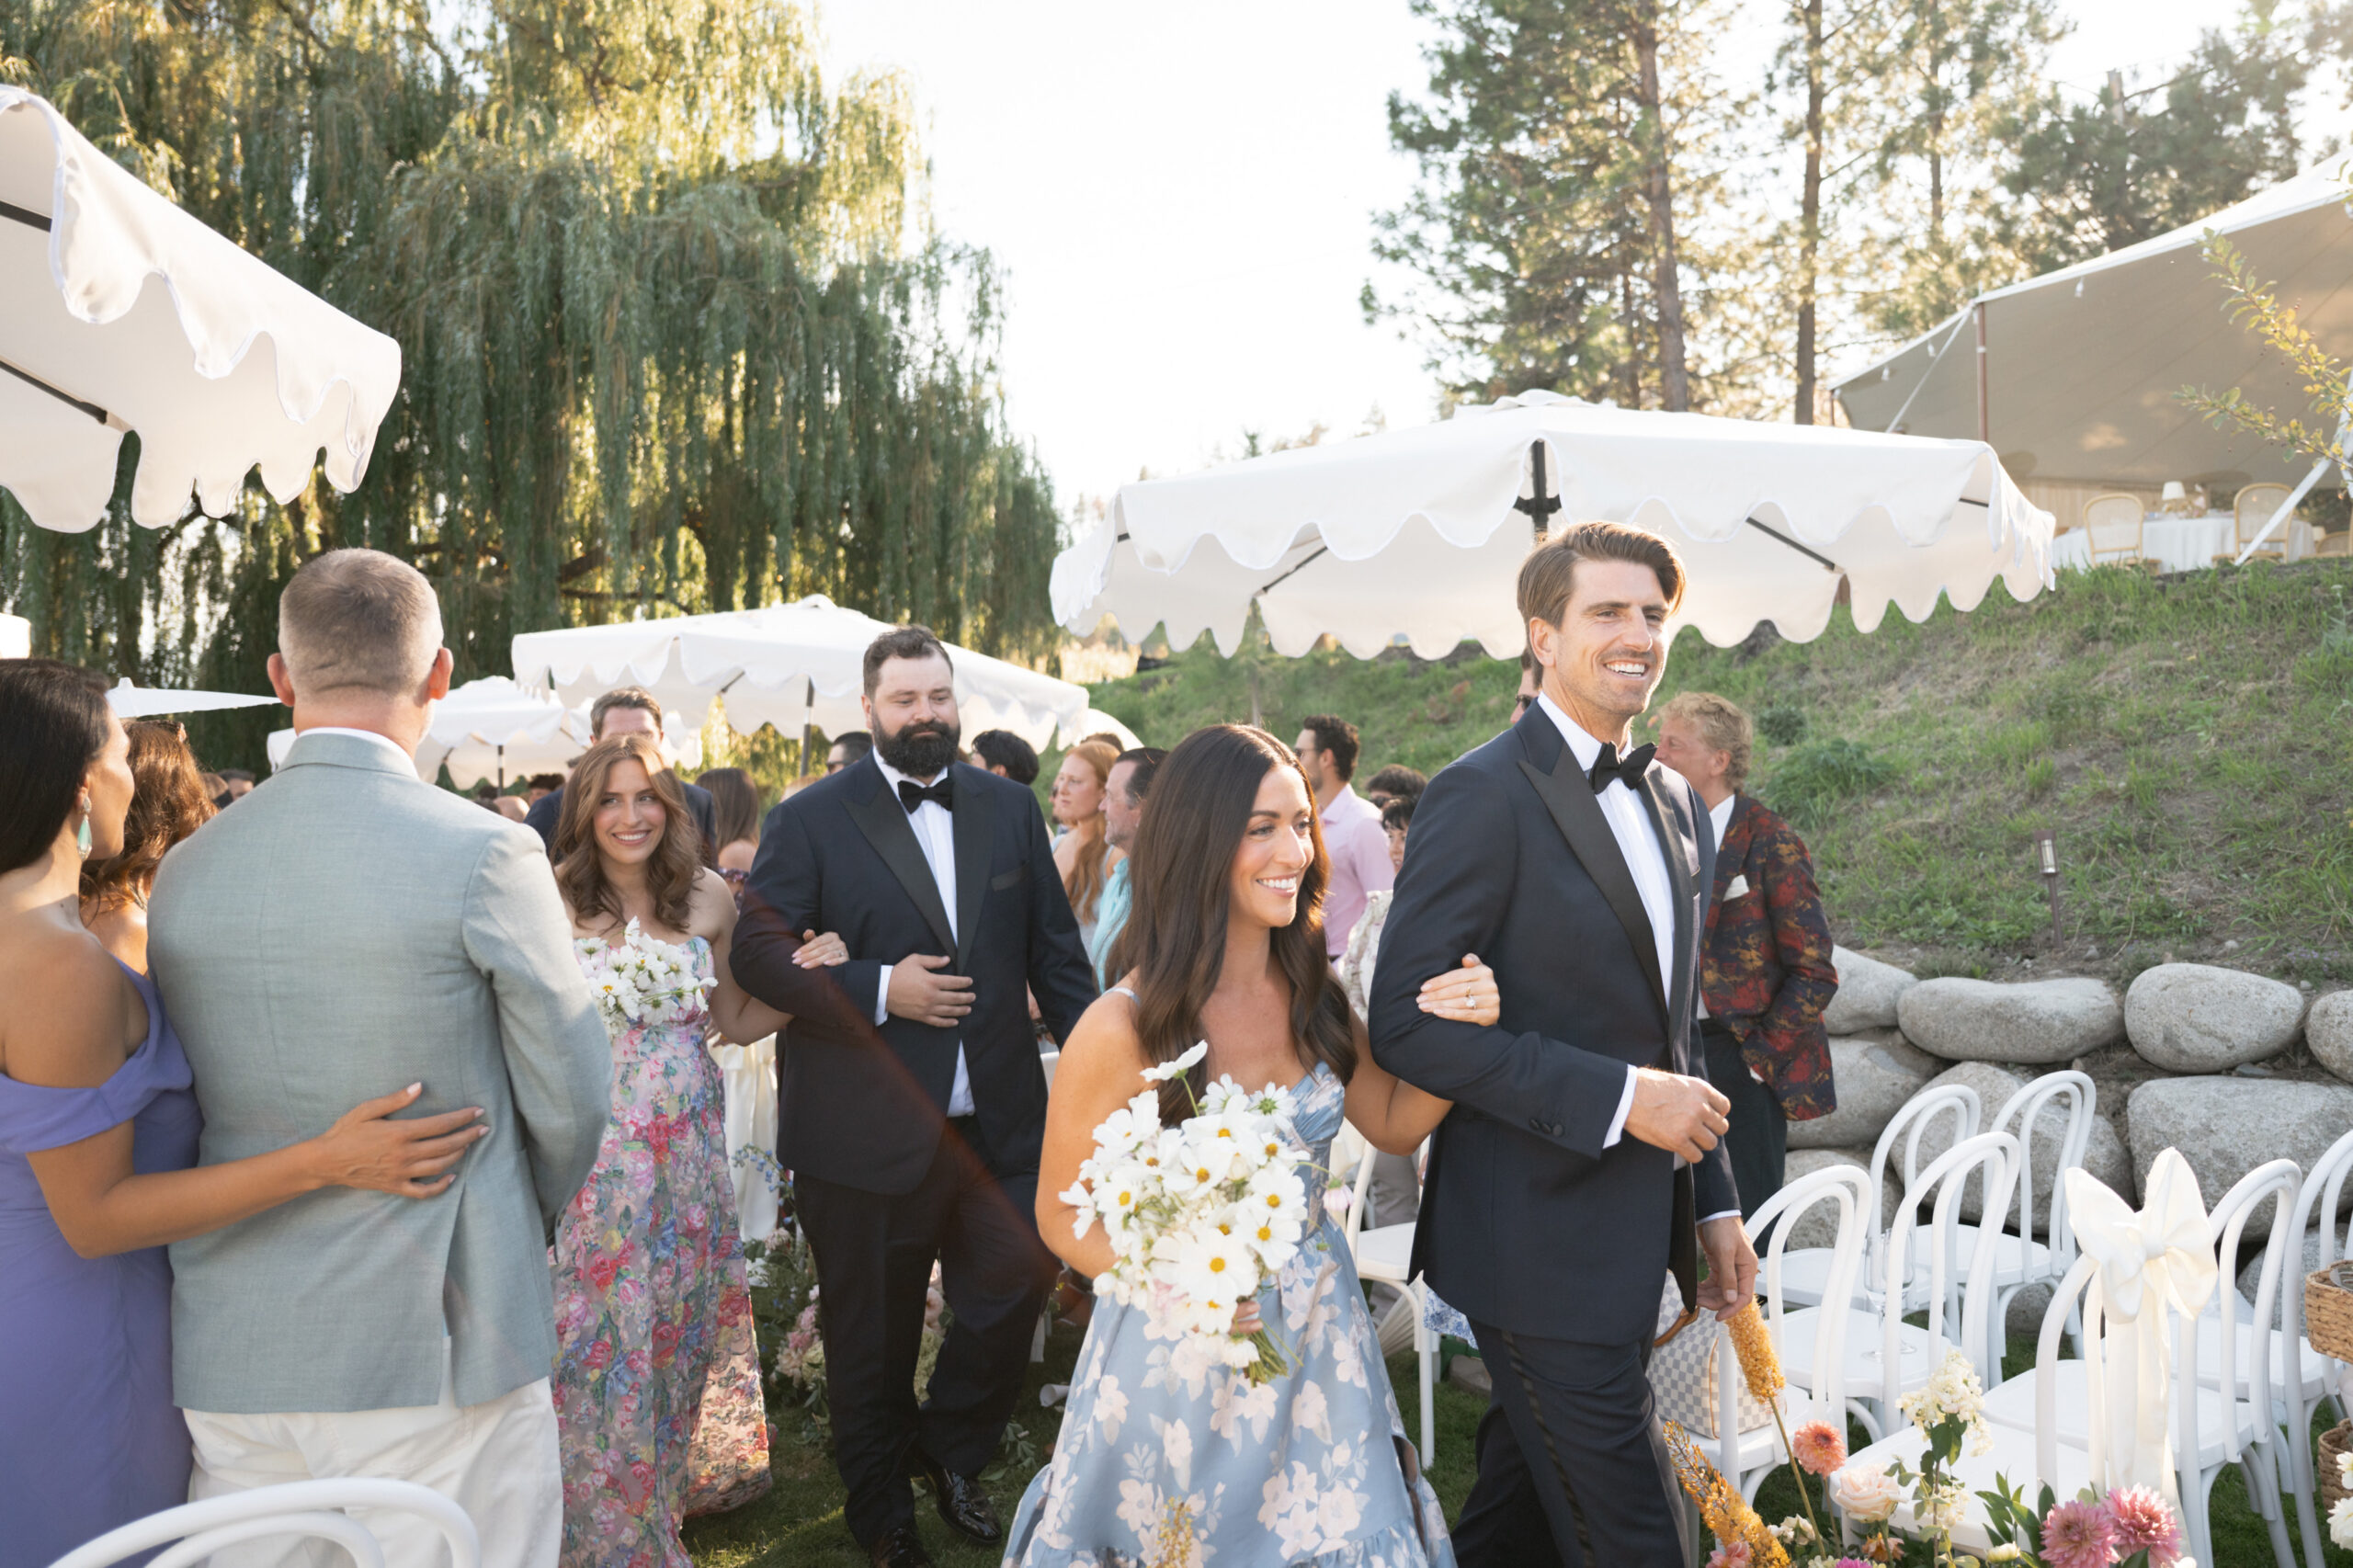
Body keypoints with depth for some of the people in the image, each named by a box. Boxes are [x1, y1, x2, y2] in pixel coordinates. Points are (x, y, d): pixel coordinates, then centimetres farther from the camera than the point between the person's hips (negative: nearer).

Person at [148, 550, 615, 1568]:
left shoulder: (182, 872, 1)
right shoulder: (484, 854, -14)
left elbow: (192, 1102, 9)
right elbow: (569, 1101, -8)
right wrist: (530, 1223, 12)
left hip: (227, 1361, 5)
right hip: (433, 1349, -5)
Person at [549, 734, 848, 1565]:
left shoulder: (709, 896, 1)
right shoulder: (553, 901, -7)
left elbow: (738, 1022, 9)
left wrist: (807, 974, -4)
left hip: (689, 1143, 3)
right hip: (592, 1145, -3)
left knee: (685, 1316, 15)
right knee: (603, 1328, 7)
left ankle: (681, 1478, 40)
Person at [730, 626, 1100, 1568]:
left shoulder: (1010, 809, 8)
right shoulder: (811, 819, -4)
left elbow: (1055, 950, 10)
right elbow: (756, 953, -9)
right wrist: (878, 990, -19)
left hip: (1000, 1126, 3)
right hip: (866, 1131, -3)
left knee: (1012, 1296, 7)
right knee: (871, 1341, 13)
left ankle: (950, 1455, 37)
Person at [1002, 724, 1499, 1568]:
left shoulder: (1313, 994, -6)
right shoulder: (1122, 1030, -22)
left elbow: (1394, 1123, 7)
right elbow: (1063, 1216, -11)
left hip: (1317, 1334, 5)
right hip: (1181, 1345, -4)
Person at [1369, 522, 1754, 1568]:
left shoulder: (1676, 804, 12)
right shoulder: (1485, 794, -15)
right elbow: (1407, 1023, -22)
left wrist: (1713, 1205, 16)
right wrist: (1616, 1098, -23)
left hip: (1637, 1236, 8)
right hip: (1541, 1242, -8)